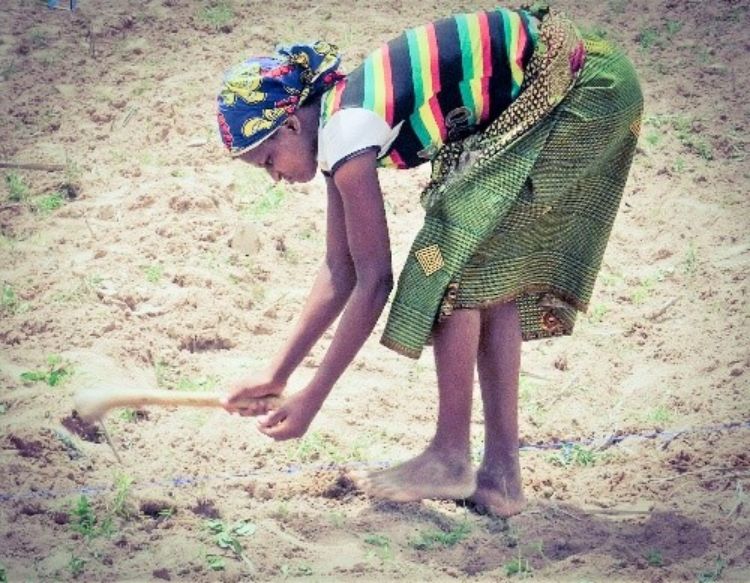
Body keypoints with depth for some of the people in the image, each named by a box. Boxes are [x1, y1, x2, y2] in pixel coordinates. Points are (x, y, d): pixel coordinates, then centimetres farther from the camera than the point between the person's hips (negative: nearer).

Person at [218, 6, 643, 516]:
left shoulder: (347, 131, -17)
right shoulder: (339, 126, 10)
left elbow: (375, 281, -15)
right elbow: (339, 272, 15)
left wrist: (312, 399, -9)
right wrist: (276, 375, 14)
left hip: (576, 89, -10)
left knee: (452, 262, -8)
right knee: (491, 275, 9)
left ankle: (451, 459, -1)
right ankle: (501, 474, 10)